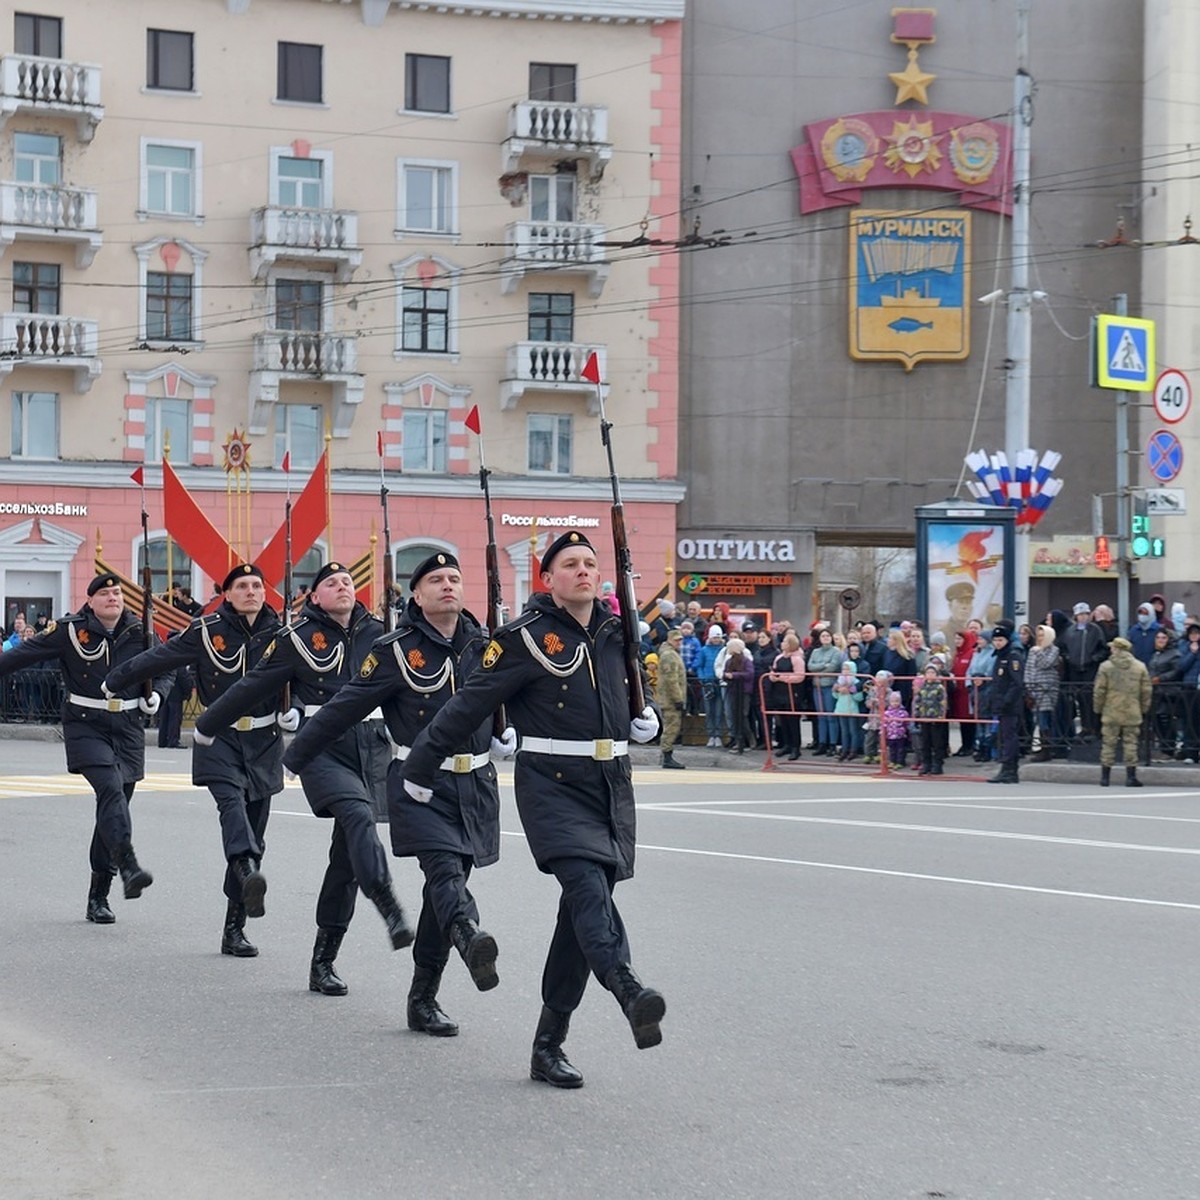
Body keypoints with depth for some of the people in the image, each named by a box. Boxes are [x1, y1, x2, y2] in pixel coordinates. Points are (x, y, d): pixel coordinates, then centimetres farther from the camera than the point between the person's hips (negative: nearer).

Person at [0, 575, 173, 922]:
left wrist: (156, 695, 2)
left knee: (114, 806, 5)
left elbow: (166, 669, 19)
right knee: (111, 789, -26)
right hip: (86, 727, -3)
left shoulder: (139, 633, 5)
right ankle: (128, 867, -39)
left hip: (128, 729, 3)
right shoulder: (71, 630, -4)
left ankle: (98, 897, 13)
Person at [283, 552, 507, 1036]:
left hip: (476, 786, 5)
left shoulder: (484, 646, 5)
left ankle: (424, 1000, 16)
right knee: (444, 868, -27)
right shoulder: (396, 651, -6)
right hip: (419, 783, -5)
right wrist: (294, 757, 4)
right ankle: (470, 940, -56)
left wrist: (507, 734, 17)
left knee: (444, 886, 9)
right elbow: (343, 709, -1)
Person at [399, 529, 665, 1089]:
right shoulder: (528, 637, -7)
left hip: (612, 786, 6)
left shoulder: (616, 629, 11)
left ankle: (548, 1047, 12)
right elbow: (467, 706, -3)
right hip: (551, 785, -6)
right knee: (587, 886, -27)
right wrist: (418, 770, 0)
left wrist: (644, 716, 14)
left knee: (583, 913, 5)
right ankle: (628, 991, -51)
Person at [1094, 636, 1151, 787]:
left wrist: (1098, 708, 7)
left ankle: (1105, 776, 8)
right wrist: (1144, 709, 13)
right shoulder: (1140, 667, 2)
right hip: (1132, 713, 1)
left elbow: (1099, 691, -4)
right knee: (1130, 743, 4)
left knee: (1108, 743, 5)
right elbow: (1146, 691, 3)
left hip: (1111, 713, -1)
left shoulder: (1106, 667, -4)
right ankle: (1131, 777, 1)